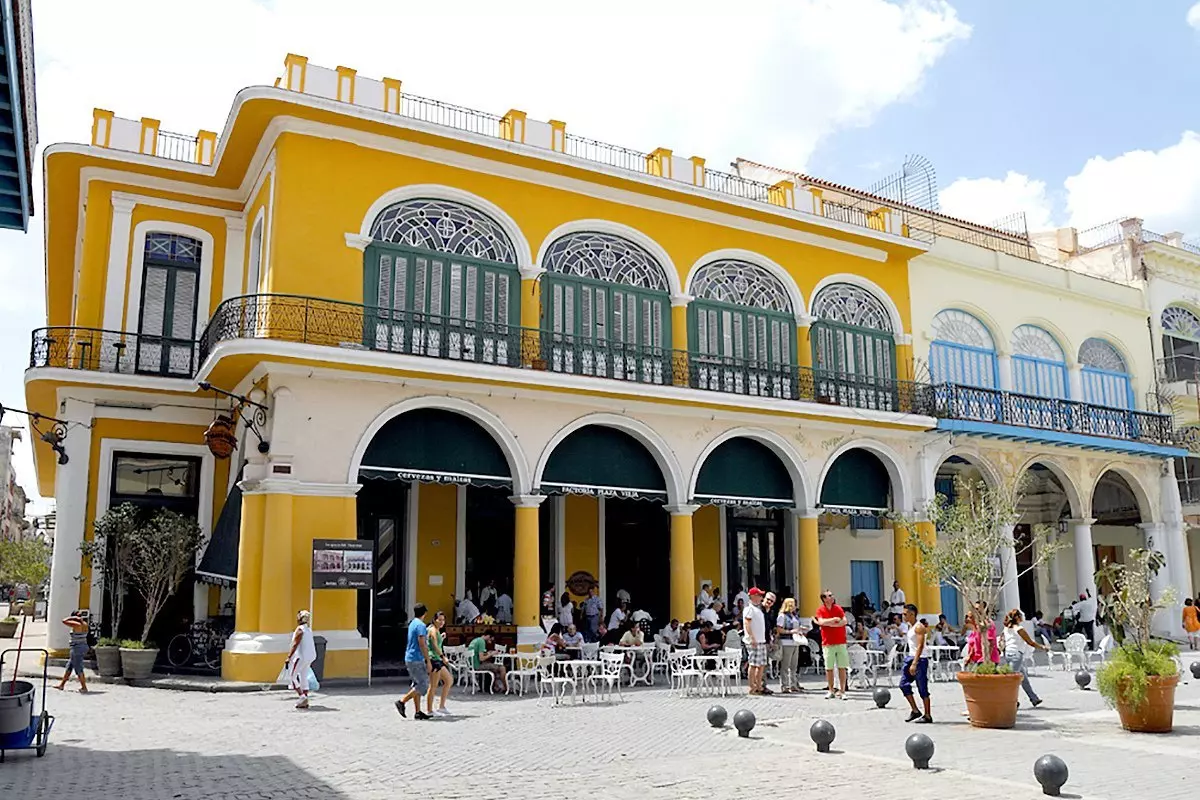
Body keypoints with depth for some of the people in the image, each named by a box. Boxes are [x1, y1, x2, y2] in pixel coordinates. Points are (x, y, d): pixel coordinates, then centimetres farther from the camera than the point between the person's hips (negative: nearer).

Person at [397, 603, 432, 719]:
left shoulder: (412, 624, 15)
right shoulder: (421, 625, -14)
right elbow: (422, 645, -19)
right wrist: (428, 661, -17)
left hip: (409, 658, 10)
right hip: (417, 660, -10)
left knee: (417, 684, 11)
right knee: (423, 685, -6)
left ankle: (418, 712, 10)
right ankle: (402, 701, -8)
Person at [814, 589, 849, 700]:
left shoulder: (838, 608, 7)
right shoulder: (820, 610, 1)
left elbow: (844, 621, -6)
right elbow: (821, 622, -14)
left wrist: (829, 623, -11)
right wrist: (834, 619, -9)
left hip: (841, 642, 2)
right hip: (828, 644, -1)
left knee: (842, 667, -1)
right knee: (829, 668, 3)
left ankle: (842, 691, 5)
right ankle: (831, 691, 14)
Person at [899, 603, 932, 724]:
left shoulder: (919, 627, -14)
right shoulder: (910, 626, 14)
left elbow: (920, 646, -21)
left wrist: (914, 663, -27)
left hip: (920, 659, -9)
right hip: (911, 657, 9)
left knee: (922, 689, -3)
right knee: (904, 684, 5)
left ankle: (927, 716, 6)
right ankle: (915, 711, 14)